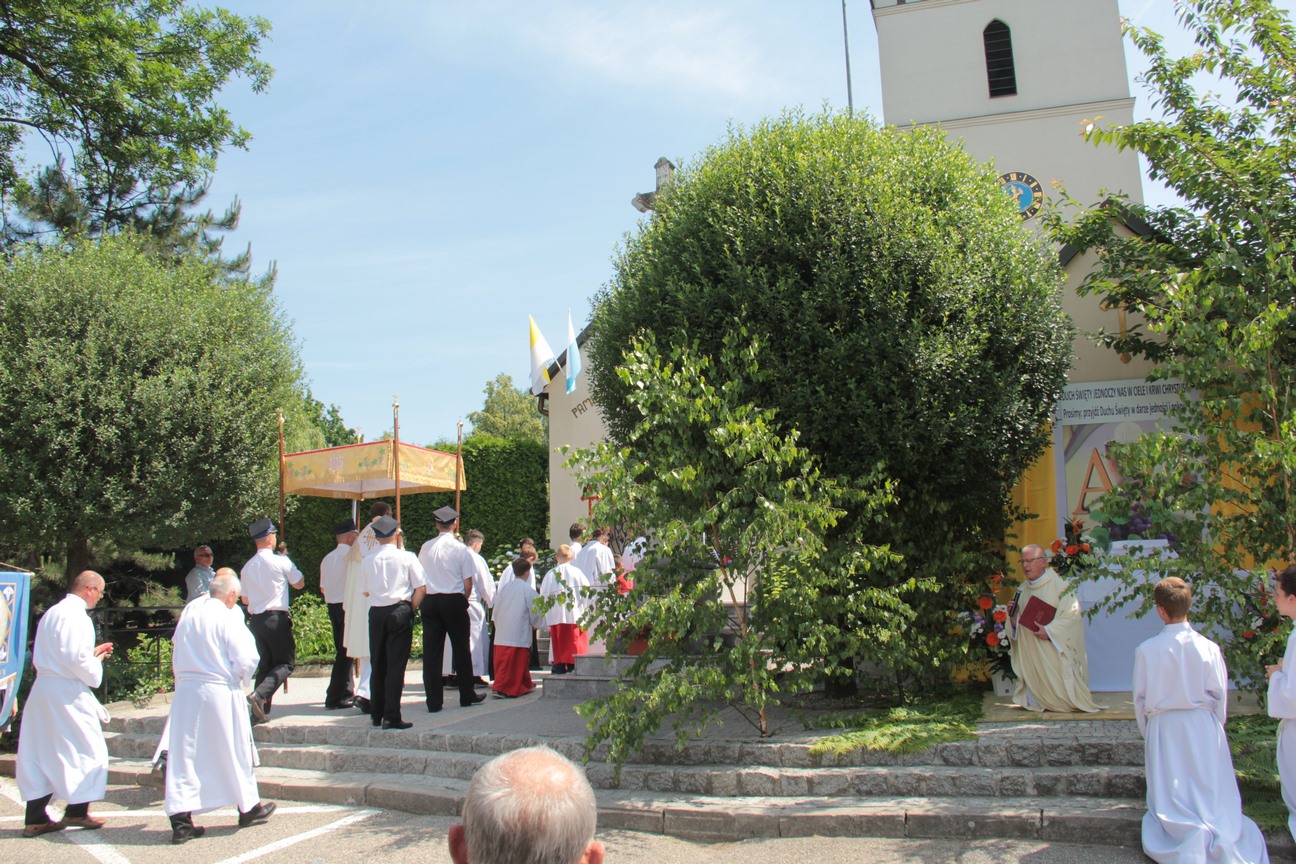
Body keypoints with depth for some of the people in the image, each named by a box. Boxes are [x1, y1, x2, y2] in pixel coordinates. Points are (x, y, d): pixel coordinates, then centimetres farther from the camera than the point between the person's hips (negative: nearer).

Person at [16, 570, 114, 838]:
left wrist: (92, 652, 18)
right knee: (86, 750, 3)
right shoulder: (75, 616, -16)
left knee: (41, 753, 11)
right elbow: (76, 660, -22)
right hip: (66, 693, -9)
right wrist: (97, 660, -4)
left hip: (42, 688, 9)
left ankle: (35, 818, 16)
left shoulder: (52, 613, 15)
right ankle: (77, 811, 10)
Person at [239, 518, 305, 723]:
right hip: (276, 619, -6)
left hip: (255, 619, 6)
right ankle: (259, 694, -18)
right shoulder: (280, 561, -9)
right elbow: (299, 583, 6)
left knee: (264, 665, 14)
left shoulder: (247, 566, 8)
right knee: (286, 663, 2)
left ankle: (260, 710, 11)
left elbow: (245, 599, 15)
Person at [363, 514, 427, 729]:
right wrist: (411, 609, 6)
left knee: (378, 664, 13)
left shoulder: (367, 560, 2)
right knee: (396, 665, -2)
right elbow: (421, 588, -5)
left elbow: (366, 590, 10)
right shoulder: (406, 557, -5)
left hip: (376, 613, 3)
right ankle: (391, 717, -4)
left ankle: (376, 714, 21)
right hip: (400, 612, -3)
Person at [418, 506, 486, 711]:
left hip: (430, 601, 3)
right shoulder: (460, 548, -7)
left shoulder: (426, 548, 3)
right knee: (461, 649, 10)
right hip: (454, 601, -3)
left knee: (432, 651, 4)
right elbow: (468, 583, -6)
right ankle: (466, 695, 19)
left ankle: (433, 701, 5)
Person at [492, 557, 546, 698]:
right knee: (517, 663, 0)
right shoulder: (529, 590, -6)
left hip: (501, 635, 5)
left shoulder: (504, 588, 9)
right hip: (519, 634, -5)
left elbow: (496, 611, 14)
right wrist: (536, 626, 18)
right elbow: (536, 613, -2)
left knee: (502, 661, 9)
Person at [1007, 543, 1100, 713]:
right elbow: (1016, 624, 16)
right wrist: (1013, 615, -7)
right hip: (1030, 652, 5)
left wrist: (1049, 631, -24)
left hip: (1054, 650, -5)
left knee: (1056, 683, -6)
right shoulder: (1022, 589, 12)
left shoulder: (1059, 586, -8)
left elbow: (1072, 615, -17)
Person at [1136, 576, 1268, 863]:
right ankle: (1221, 836, -18)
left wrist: (1148, 732, 13)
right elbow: (1220, 695, 1)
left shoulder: (1146, 650, -9)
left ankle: (1188, 835, -21)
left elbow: (1140, 699, -2)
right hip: (1203, 727, 1)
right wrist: (1216, 727, 18)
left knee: (1172, 800, 5)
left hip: (1163, 729, -1)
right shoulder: (1208, 648, -7)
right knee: (1210, 794, 7)